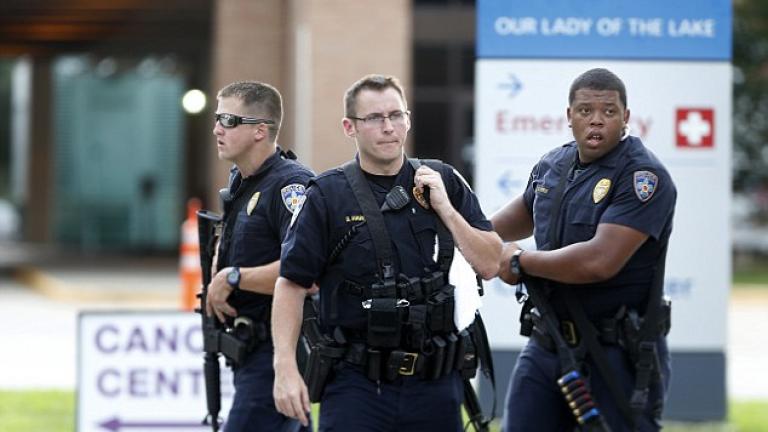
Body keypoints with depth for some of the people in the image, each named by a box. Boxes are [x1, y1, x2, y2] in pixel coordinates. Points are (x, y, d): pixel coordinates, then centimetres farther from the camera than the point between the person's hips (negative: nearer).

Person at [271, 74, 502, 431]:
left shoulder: (443, 183, 7)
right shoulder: (328, 196, -2)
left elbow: (488, 265, 6)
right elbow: (291, 284, -3)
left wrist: (446, 210, -6)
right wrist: (285, 368, -11)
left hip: (434, 382, 3)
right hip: (356, 384, -3)